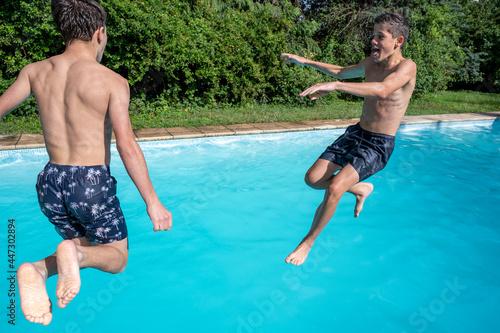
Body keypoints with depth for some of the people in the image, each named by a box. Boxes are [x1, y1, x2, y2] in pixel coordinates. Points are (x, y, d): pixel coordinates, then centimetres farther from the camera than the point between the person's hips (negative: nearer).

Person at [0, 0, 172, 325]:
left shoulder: (36, 72, 4)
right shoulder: (112, 81, -11)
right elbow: (127, 146, -19)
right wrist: (152, 202, -16)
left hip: (51, 181, 5)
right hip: (92, 182, -5)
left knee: (86, 244, 26)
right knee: (117, 258, 16)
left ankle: (37, 270, -5)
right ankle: (74, 253, -18)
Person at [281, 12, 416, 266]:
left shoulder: (406, 67, -14)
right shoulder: (370, 63, 7)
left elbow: (383, 90, -36)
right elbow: (342, 72, 27)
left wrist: (334, 86, -44)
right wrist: (306, 62, 23)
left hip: (379, 145, -7)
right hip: (355, 133, 7)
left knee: (334, 188, -24)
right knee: (313, 178, -2)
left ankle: (309, 241, -1)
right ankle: (361, 189, 25)